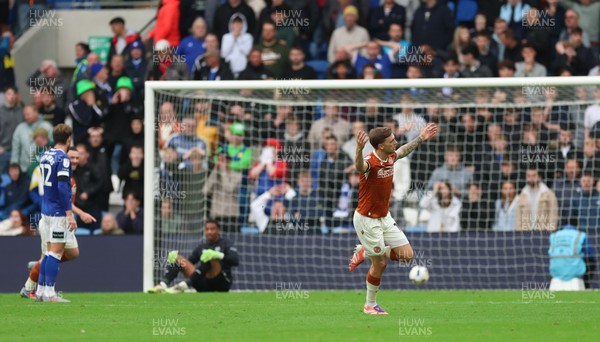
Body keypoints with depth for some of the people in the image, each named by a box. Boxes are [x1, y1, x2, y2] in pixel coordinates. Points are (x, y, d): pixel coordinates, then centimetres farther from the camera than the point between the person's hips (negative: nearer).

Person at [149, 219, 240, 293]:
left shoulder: (226, 243, 3)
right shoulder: (202, 246, 18)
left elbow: (235, 261, -13)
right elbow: (189, 261, 18)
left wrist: (218, 255, -30)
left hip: (222, 284, -5)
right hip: (203, 286, 5)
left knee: (211, 258, -34)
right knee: (177, 257, -1)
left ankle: (183, 285, -46)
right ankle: (163, 285, -26)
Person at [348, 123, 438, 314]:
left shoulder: (390, 158, -1)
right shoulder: (370, 162, -25)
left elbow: (404, 150, 24)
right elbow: (359, 167, -51)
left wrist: (421, 138, 27)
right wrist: (359, 149, -71)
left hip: (384, 217, 8)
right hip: (367, 219, -8)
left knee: (406, 255, 2)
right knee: (380, 264, -4)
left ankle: (365, 252, 22)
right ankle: (370, 305, 16)